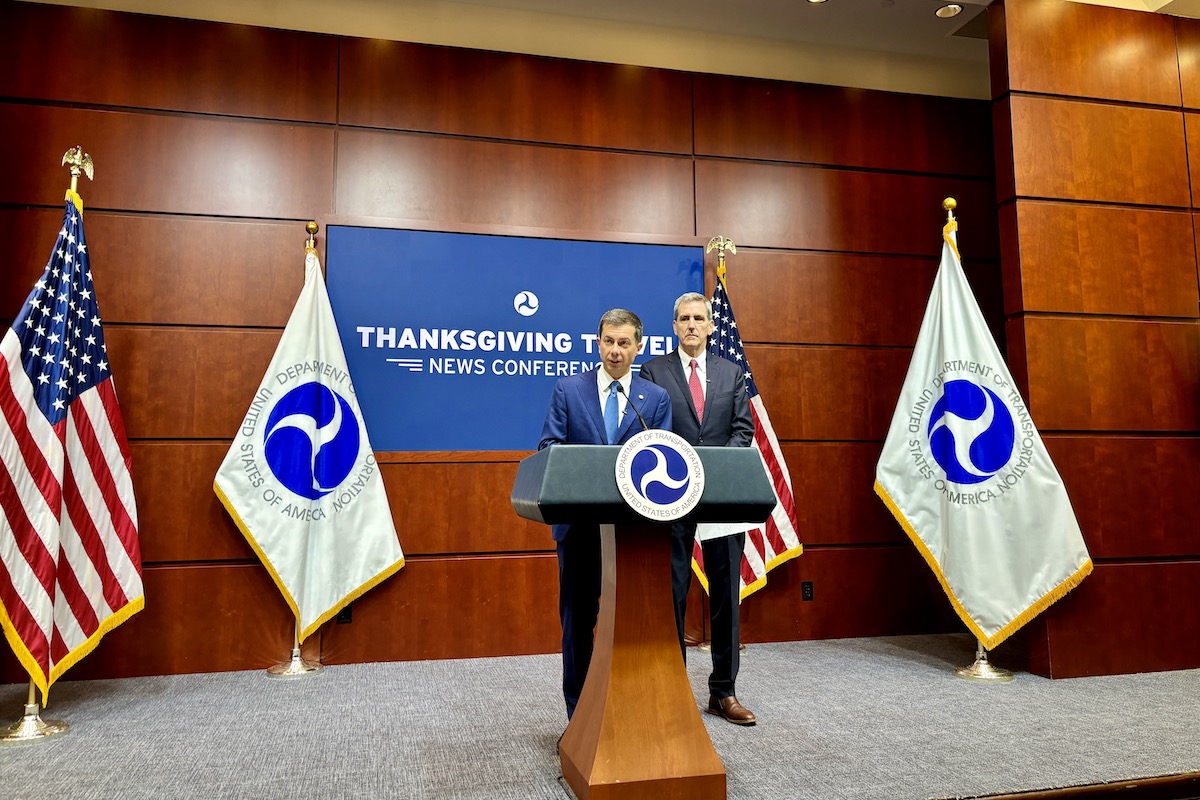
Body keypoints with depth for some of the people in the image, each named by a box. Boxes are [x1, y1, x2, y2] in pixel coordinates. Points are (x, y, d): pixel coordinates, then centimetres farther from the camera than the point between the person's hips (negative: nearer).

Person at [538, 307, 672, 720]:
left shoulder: (657, 398, 5)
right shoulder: (568, 389, 3)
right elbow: (548, 448, -4)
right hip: (579, 521, 0)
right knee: (577, 618, 8)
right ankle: (579, 714, 22)